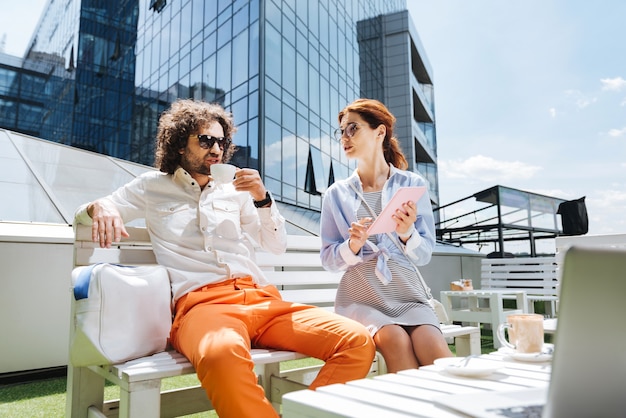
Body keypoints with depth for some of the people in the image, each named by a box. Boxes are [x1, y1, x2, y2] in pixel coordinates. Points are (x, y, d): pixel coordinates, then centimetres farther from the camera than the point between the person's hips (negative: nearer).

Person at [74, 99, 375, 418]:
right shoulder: (154, 185, 16)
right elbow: (84, 212, 20)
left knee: (358, 341, -19)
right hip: (201, 302, -4)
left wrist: (262, 198, 1)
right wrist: (100, 207, -6)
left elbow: (277, 245, 19)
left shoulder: (234, 189, 22)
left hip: (260, 297, 4)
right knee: (221, 354, -44)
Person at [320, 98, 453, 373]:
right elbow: (328, 260, 6)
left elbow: (424, 255, 5)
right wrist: (353, 245, -15)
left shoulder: (412, 184, 5)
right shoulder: (337, 194, 7)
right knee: (396, 340, -31)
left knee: (437, 353, -30)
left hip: (408, 295, 0)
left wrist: (407, 234, -17)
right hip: (360, 298, 0)